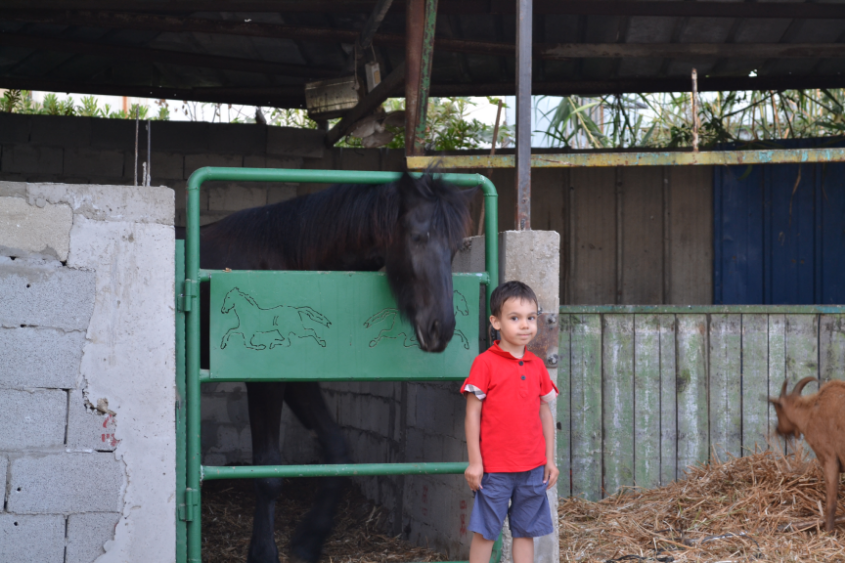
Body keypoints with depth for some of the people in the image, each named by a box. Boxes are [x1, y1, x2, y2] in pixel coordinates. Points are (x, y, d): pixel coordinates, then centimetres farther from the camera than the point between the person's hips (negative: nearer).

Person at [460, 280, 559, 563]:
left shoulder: (537, 365, 7)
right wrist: (474, 462, -10)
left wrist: (550, 459, 10)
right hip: (495, 468, -5)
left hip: (533, 468, 5)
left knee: (526, 531, 9)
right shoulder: (485, 363, -8)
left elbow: (545, 413, 13)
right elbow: (473, 413, -7)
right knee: (485, 532, 2)